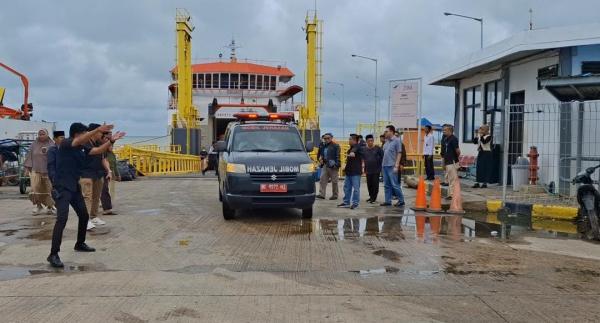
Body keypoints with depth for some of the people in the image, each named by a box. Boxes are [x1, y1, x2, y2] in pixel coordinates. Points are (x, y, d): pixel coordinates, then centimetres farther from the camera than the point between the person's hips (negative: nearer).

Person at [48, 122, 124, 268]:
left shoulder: (82, 148, 8)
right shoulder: (65, 144, -13)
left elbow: (99, 150, 14)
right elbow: (80, 140, -32)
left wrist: (111, 140, 1)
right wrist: (98, 130, -43)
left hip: (74, 187, 9)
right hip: (62, 187, -9)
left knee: (84, 216, 17)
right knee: (62, 219, -19)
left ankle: (80, 244, 36)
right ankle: (53, 255, -17)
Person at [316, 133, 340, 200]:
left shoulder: (335, 146, -6)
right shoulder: (324, 146, 16)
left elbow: (337, 156, -11)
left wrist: (336, 164, -18)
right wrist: (321, 158, 9)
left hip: (333, 166, -7)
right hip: (325, 165, 7)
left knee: (334, 181, 3)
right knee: (322, 180, -2)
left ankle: (335, 195, 12)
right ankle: (321, 194, -2)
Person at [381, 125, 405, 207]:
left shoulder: (396, 141, -7)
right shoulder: (387, 141, 14)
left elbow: (399, 154, -10)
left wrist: (396, 166, -16)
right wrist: (383, 164, 12)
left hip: (392, 166, -7)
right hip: (385, 166, 8)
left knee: (394, 184, -6)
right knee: (387, 185, 9)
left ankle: (401, 200, 4)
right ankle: (388, 201, 14)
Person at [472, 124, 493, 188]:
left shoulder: (489, 136, -8)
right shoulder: (480, 136, 12)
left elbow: (484, 141, -24)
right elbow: (474, 142, 6)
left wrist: (481, 135, -22)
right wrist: (477, 135, -2)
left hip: (487, 153, -7)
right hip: (480, 153, 7)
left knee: (486, 168, -3)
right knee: (479, 168, 5)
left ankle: (485, 183, 2)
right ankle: (477, 182, 8)